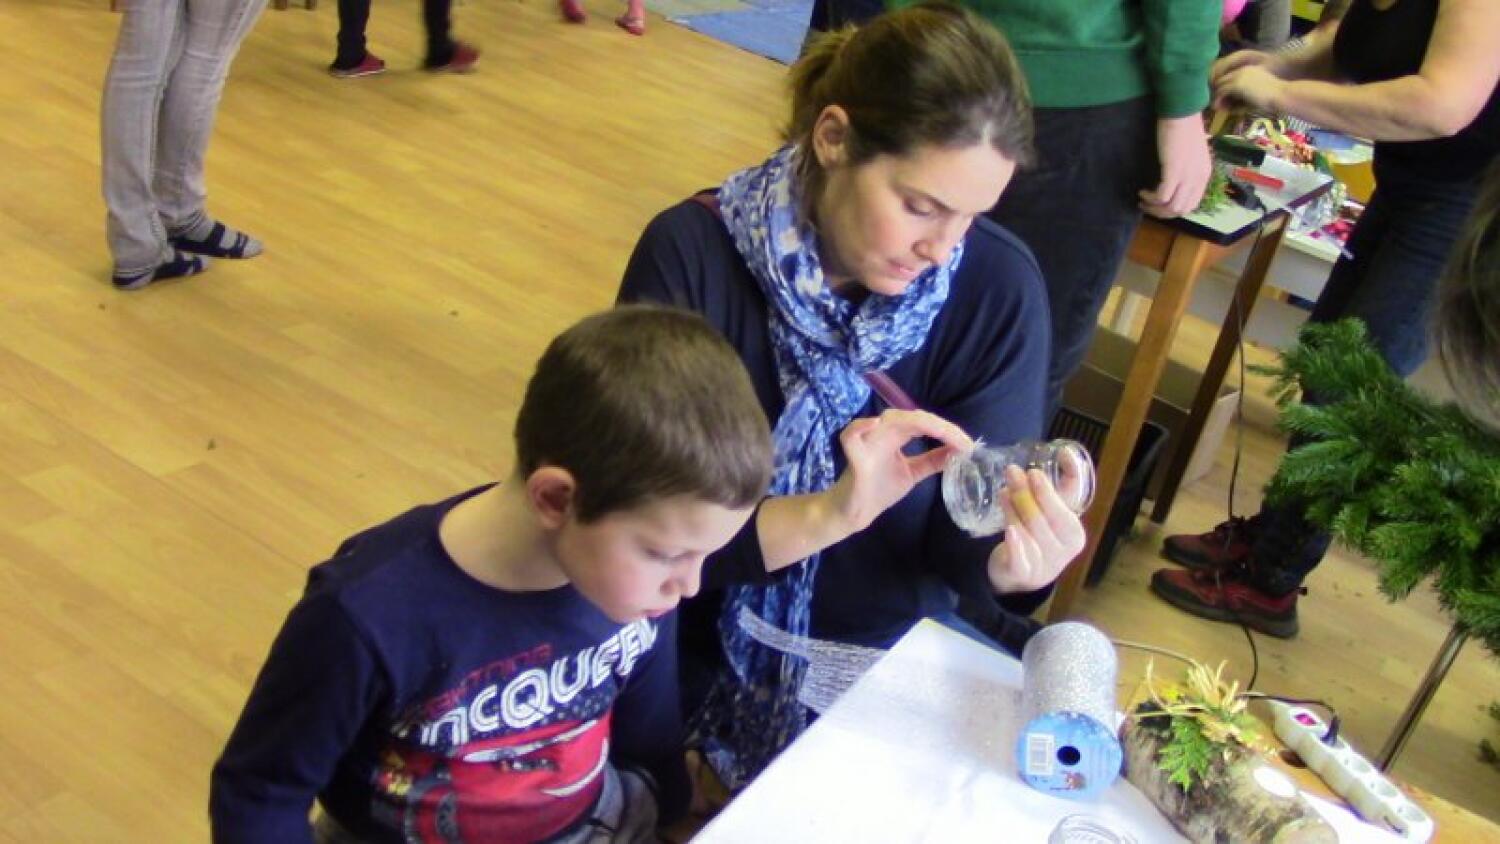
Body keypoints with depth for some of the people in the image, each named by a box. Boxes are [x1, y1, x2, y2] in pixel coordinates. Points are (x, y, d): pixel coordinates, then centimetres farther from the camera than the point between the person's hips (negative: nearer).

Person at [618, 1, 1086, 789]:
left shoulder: (999, 286, -13)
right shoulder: (691, 254, -18)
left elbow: (966, 530, -10)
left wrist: (1011, 563, -34)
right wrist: (829, 512, -36)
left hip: (910, 641, 3)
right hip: (725, 650, -3)